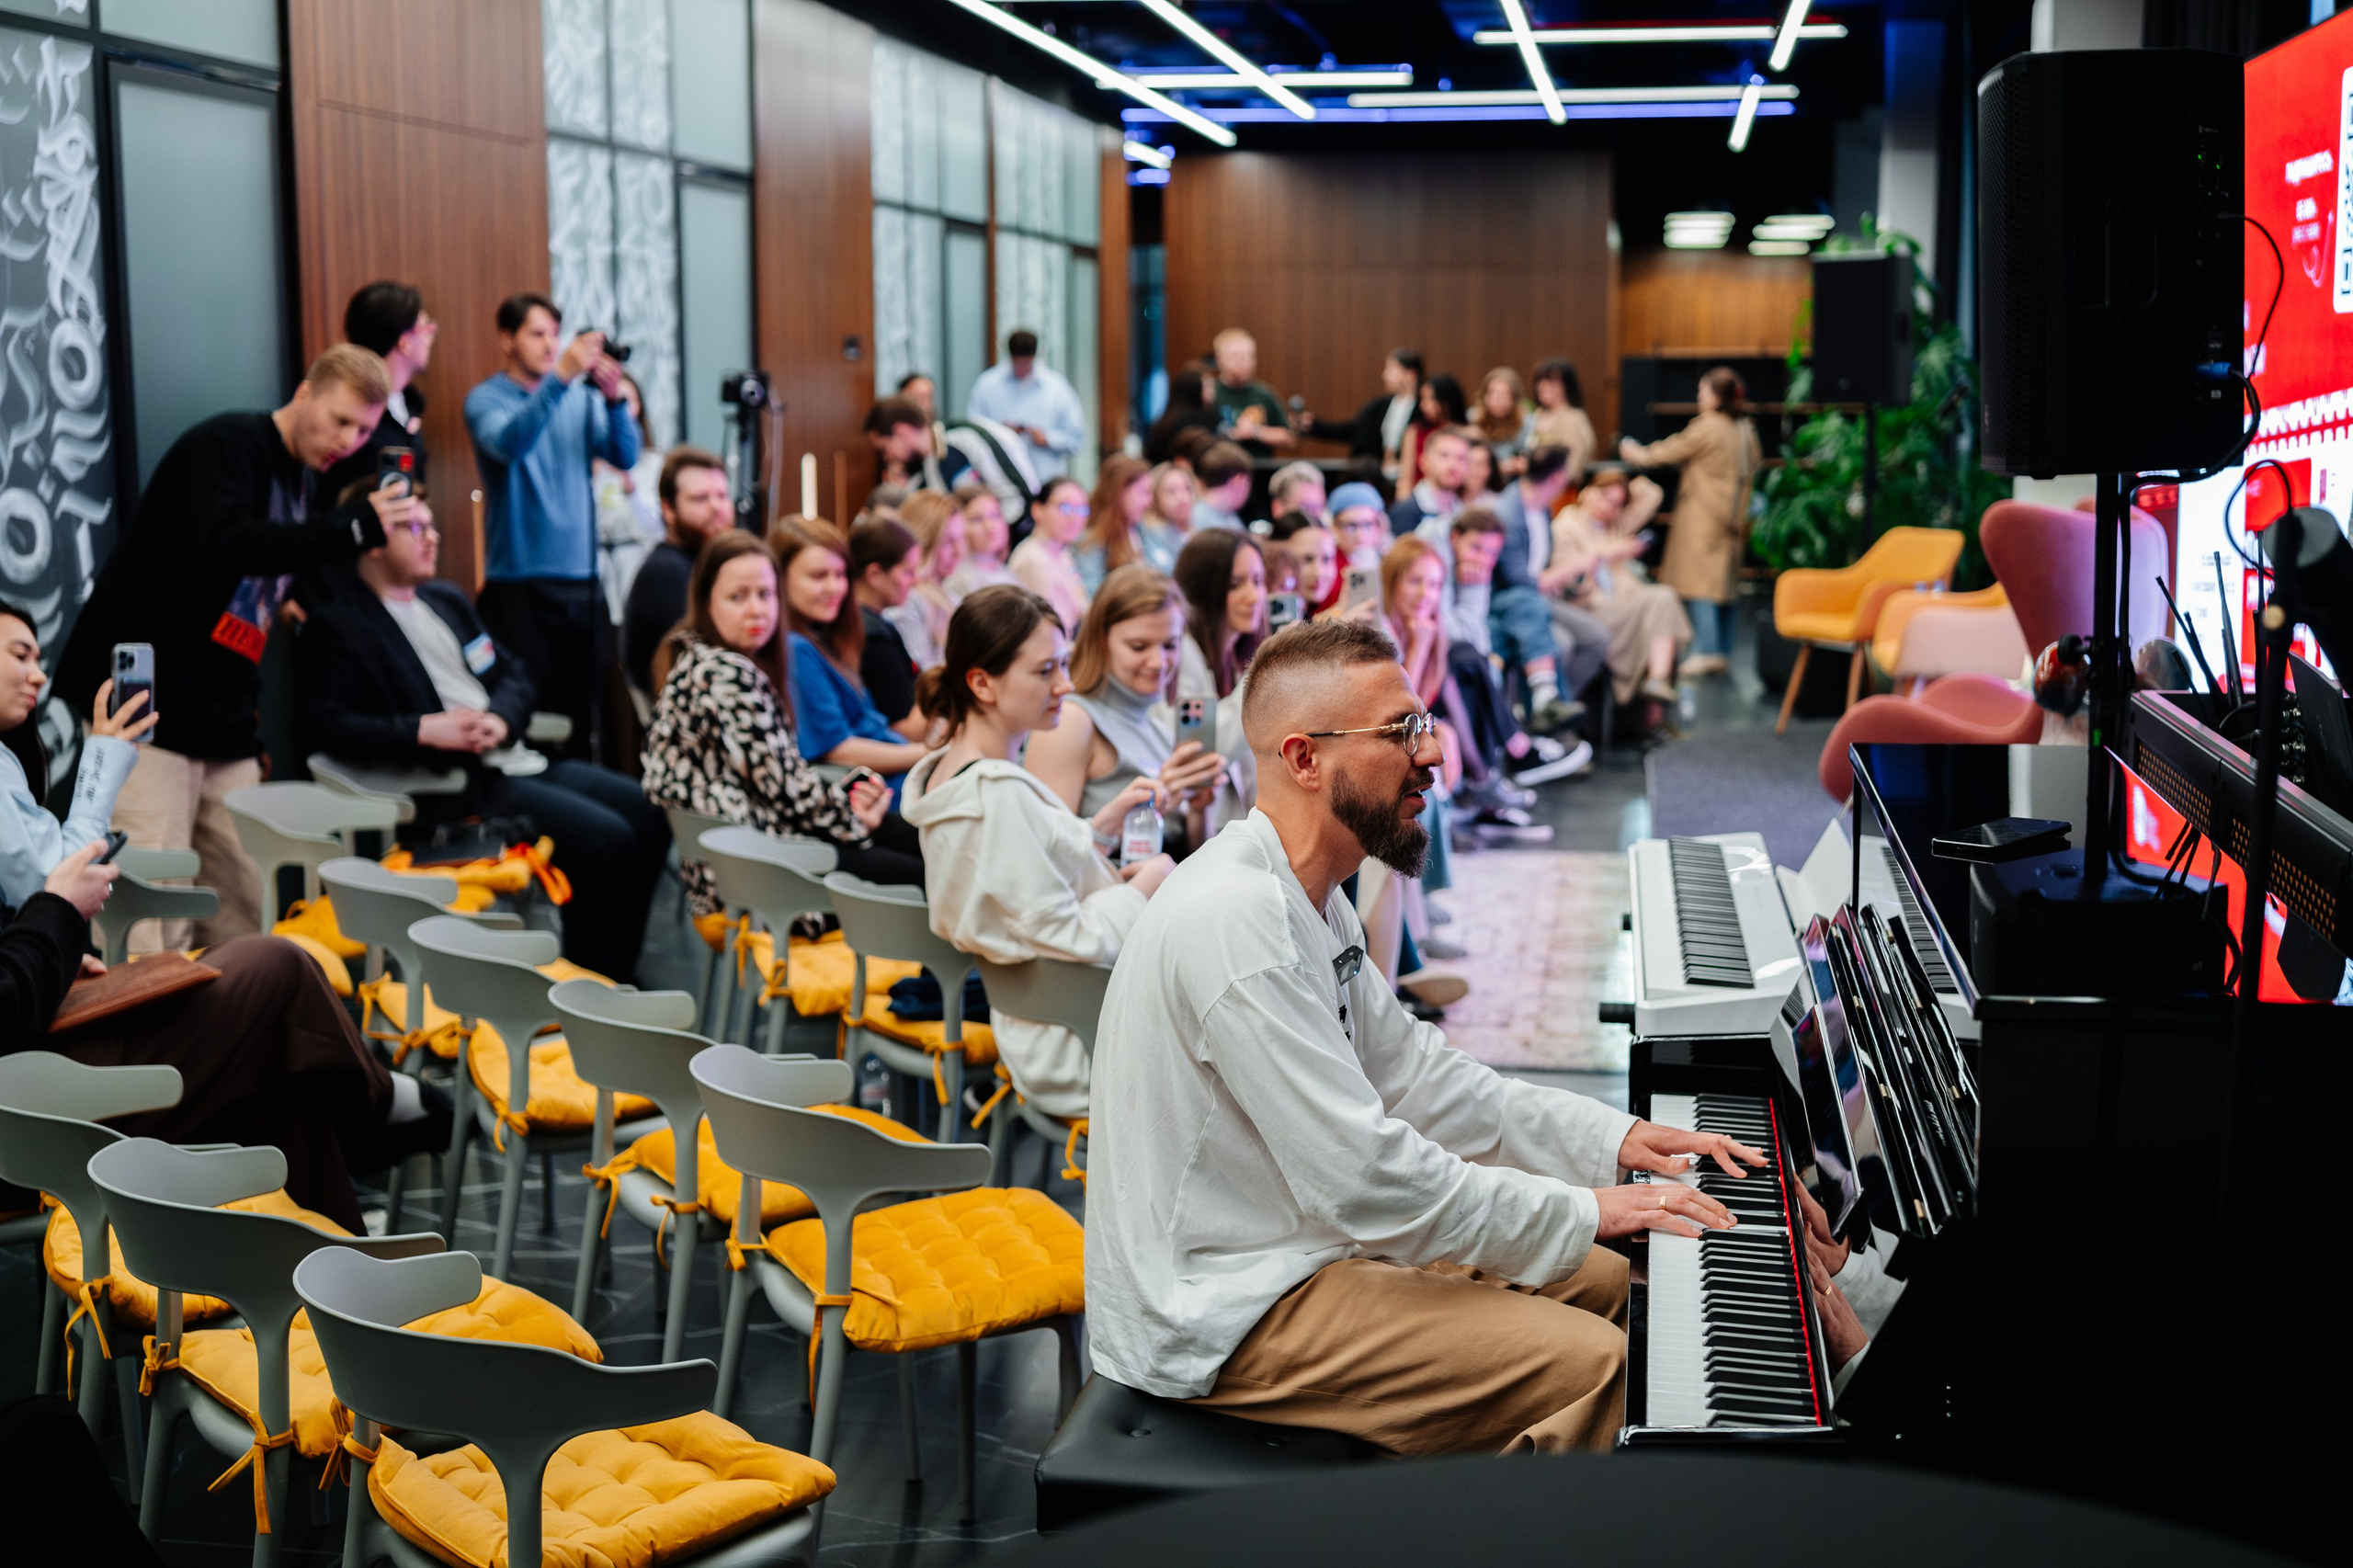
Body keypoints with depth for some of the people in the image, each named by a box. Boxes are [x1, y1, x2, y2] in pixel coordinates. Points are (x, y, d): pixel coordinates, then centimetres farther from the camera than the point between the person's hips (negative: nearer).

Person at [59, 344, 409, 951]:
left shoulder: (308, 485, 16)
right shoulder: (224, 444, -10)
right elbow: (228, 548, -28)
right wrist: (355, 527, -29)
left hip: (225, 725, 9)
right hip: (145, 710, -8)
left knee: (248, 914, 5)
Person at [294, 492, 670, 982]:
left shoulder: (447, 599, 22)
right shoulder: (337, 623, -3)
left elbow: (513, 673, 21)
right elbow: (321, 722, -15)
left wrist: (502, 719, -4)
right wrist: (424, 730, -23)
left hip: (511, 758, 9)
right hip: (452, 788, -9)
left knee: (649, 812, -3)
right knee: (603, 837, -24)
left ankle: (617, 975, 3)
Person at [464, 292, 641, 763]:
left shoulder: (581, 398, 11)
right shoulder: (485, 399, -1)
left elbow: (625, 456, 2)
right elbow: (509, 443, -22)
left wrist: (614, 399, -16)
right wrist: (561, 377, -31)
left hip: (581, 582, 4)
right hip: (518, 586, -4)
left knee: (583, 715, 3)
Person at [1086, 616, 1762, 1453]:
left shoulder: (1303, 899, 9)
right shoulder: (1233, 919, -25)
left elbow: (1409, 1071, 17)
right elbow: (1362, 1179, -27)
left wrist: (1611, 1139, 8)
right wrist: (1581, 1212, -17)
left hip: (1298, 1243, 11)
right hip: (1222, 1320, -11)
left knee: (1607, 1286, 14)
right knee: (1587, 1363, -18)